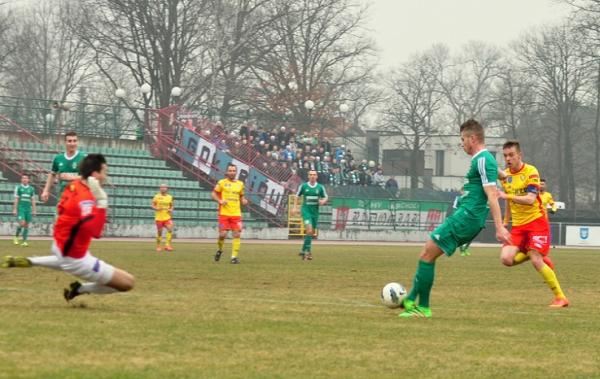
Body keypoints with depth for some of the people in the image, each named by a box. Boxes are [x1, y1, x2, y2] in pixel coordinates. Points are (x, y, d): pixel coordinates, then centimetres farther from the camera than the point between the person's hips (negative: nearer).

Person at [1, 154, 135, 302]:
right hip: (75, 259, -9)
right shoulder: (85, 199, -27)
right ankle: (80, 289, -2)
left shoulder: (74, 185, -2)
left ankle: (29, 261, 30)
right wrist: (101, 202, -36)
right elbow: (95, 231, -39)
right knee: (128, 282, -11)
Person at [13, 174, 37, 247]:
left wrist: (34, 210, 8)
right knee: (22, 223, -16)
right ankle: (16, 237, 5)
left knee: (26, 225, 2)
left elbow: (33, 200, 12)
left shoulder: (31, 189, 10)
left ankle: (24, 241, 6)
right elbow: (16, 199, 0)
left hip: (28, 209, 3)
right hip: (20, 208, -3)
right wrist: (14, 209, -5)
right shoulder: (18, 187, 2)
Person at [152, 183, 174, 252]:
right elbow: (153, 205, 2)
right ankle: (158, 246, 21)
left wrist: (171, 210, -3)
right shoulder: (156, 196, 0)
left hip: (167, 217, 1)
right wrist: (157, 208, -17)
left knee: (170, 230, -20)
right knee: (159, 232, 3)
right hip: (159, 217, -1)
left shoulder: (170, 197, 7)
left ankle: (167, 245, -15)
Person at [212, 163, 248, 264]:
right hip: (224, 214, -3)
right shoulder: (222, 182, 1)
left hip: (236, 214, 3)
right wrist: (220, 200, -13)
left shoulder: (240, 184, 11)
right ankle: (220, 250, 22)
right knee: (223, 234, -8)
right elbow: (213, 194, 4)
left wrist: (244, 201, 0)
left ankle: (234, 256, -2)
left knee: (237, 234, -7)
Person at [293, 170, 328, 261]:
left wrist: (323, 201, -12)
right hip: (306, 210, -4)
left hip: (315, 211, 4)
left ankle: (303, 251, 25)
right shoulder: (303, 186, -1)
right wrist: (295, 207, -2)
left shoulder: (320, 187, 3)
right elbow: (297, 196, 8)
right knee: (309, 230, -21)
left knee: (312, 233, 10)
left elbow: (325, 197, 11)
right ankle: (308, 251, -17)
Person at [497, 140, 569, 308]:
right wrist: (505, 222, 24)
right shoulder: (505, 175, 7)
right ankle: (529, 254, 16)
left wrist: (507, 196, -34)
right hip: (518, 225, 6)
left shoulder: (531, 172, -13)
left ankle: (561, 297, -4)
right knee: (506, 259, -15)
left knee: (536, 261, -16)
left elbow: (530, 199, -25)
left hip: (536, 221, -6)